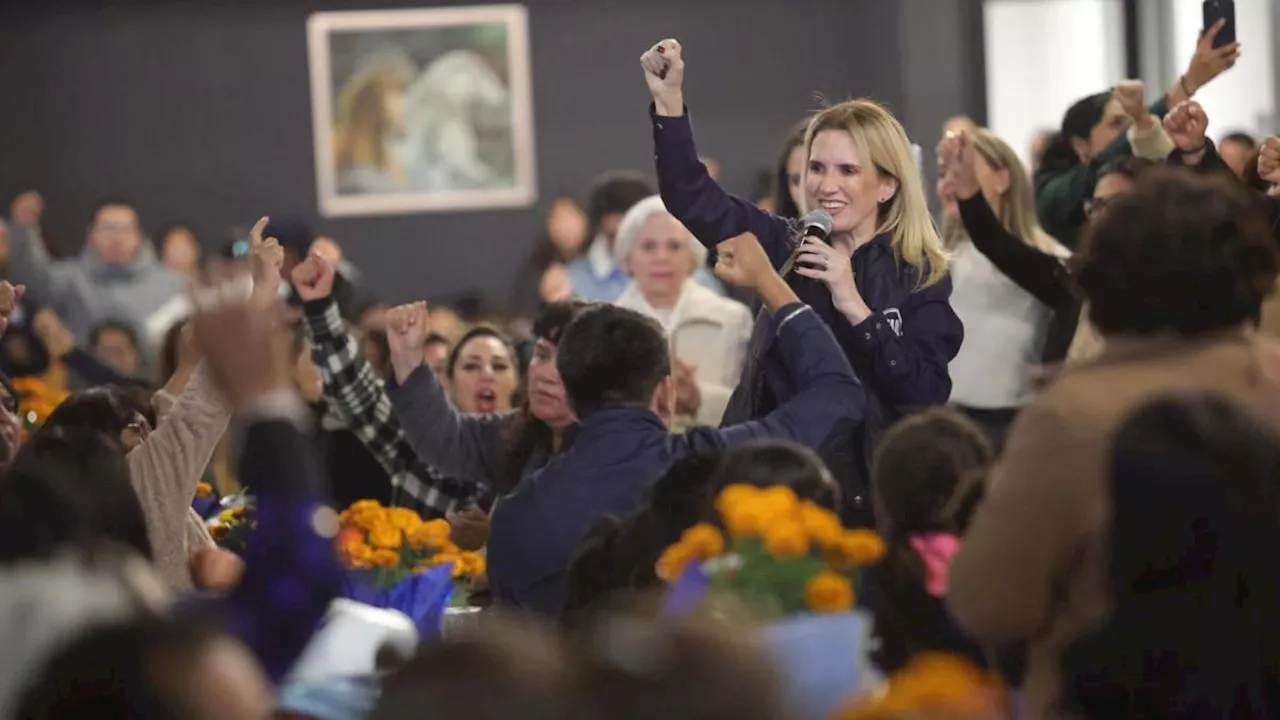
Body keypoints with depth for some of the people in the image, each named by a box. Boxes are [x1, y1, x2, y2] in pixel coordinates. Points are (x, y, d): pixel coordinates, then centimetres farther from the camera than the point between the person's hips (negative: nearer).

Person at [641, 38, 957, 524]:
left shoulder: (921, 279, -5)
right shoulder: (788, 249, 5)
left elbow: (927, 397, -16)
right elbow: (693, 199, 4)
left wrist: (854, 306, -21)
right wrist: (669, 100, -6)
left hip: (873, 498, -3)